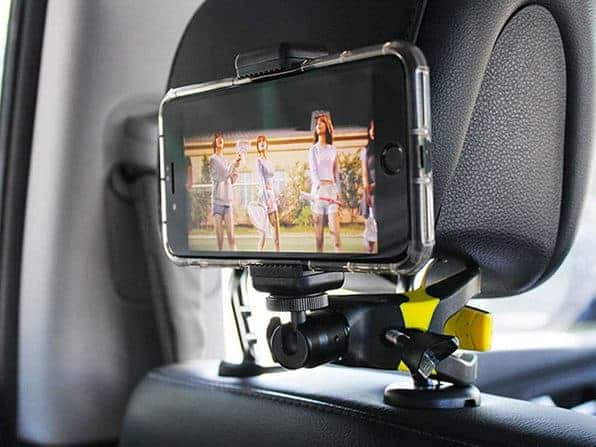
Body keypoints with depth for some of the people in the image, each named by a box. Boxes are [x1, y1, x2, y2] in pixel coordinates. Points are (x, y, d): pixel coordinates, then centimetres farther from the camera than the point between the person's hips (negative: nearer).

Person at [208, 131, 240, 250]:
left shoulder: (226, 161, 17)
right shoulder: (213, 159, -1)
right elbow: (222, 175, -12)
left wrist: (236, 168, 6)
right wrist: (234, 164, -12)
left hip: (228, 200, 5)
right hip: (217, 200, -5)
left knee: (231, 234, -1)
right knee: (219, 233, -2)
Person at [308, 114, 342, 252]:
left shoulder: (333, 149, 15)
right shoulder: (313, 149, 6)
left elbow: (336, 172, 17)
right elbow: (313, 171, -6)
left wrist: (338, 192, 9)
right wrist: (320, 185, -23)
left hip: (332, 189, 2)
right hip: (318, 189, -2)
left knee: (334, 227, -8)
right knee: (318, 228, -1)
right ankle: (319, 253, 3)